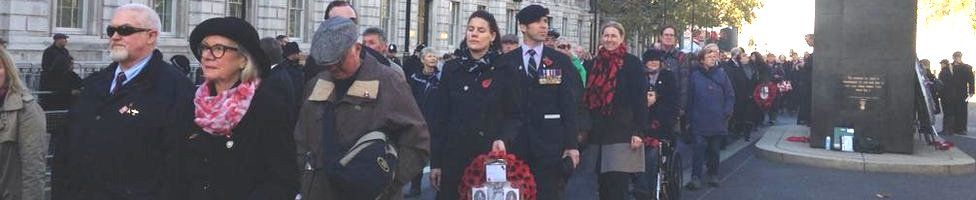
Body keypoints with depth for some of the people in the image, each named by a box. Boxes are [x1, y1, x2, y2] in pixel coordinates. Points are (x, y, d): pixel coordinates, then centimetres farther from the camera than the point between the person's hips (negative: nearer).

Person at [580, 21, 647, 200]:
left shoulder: (632, 63, -3)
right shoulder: (594, 63, 11)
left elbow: (640, 99, -7)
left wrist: (639, 132, -14)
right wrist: (585, 127, 11)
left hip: (623, 131, -5)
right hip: (599, 132, 5)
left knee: (617, 183, -9)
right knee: (603, 182, 7)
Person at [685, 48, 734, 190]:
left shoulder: (721, 74, 4)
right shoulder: (695, 75, 3)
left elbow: (730, 95, 6)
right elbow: (690, 98, 4)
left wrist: (727, 113, -4)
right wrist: (690, 117, 1)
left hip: (717, 121, 1)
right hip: (699, 121, -1)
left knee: (714, 149, 9)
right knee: (699, 147, -8)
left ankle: (713, 175, 23)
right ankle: (696, 177, -5)